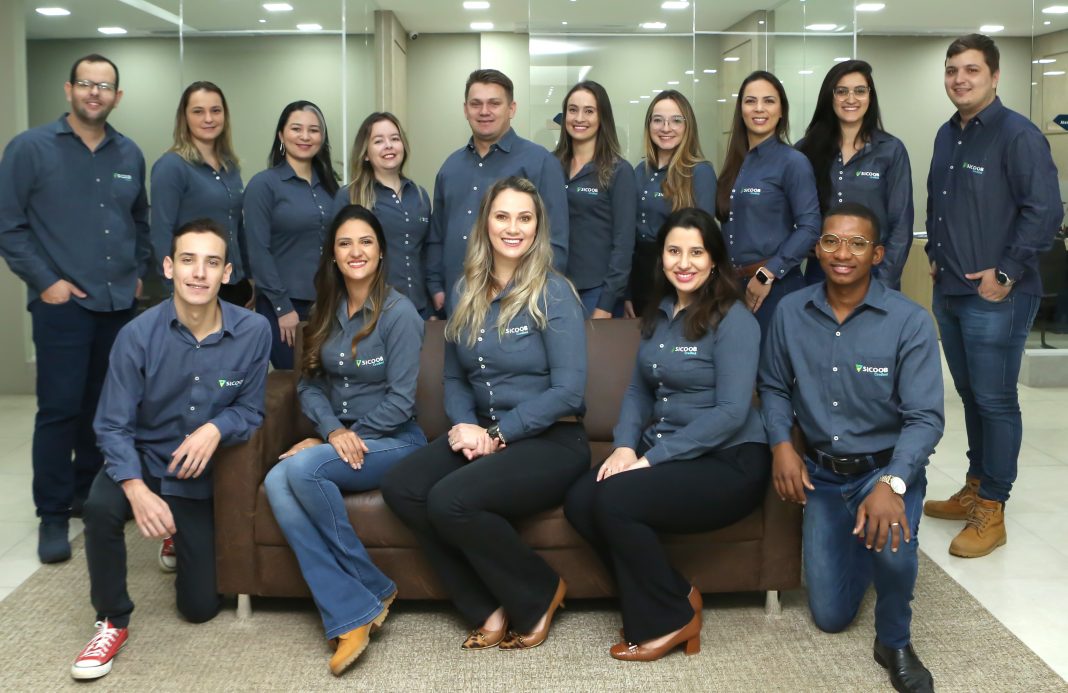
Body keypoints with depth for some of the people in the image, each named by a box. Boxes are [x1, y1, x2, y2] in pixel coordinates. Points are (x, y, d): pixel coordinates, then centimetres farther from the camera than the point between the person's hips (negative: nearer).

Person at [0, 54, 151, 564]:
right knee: (59, 410, -3)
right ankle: (53, 515, 7)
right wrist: (44, 281, -11)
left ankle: (89, 493, 26)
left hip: (119, 304, 5)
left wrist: (139, 273, 9)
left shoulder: (130, 156, 10)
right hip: (62, 304, -4)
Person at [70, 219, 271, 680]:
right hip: (142, 459, -1)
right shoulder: (138, 335, -22)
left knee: (200, 607, 7)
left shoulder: (253, 332, -18)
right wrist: (137, 490, -35)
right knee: (100, 507, -37)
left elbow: (250, 410, -6)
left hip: (199, 476, 2)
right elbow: (112, 426, -18)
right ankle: (112, 622, -11)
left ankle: (181, 541, 43)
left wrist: (216, 428, -29)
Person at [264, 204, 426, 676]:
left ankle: (372, 589, -15)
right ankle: (351, 613, -27)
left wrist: (348, 436, -15)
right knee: (276, 484, -26)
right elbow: (309, 384, 5)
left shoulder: (399, 313, -10)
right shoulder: (324, 312, 9)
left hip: (393, 442, -6)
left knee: (302, 468, -32)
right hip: (336, 440, 6)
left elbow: (400, 402, -13)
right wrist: (333, 430, -14)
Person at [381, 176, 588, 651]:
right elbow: (455, 378, 14)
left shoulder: (554, 294, -9)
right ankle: (488, 608, -8)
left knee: (449, 502, -29)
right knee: (400, 487, -20)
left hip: (552, 440, -6)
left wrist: (497, 433, -16)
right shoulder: (466, 293, 9)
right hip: (485, 435, 6)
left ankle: (537, 596, -3)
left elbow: (568, 390, -15)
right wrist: (466, 426, -7)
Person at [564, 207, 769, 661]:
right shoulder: (659, 314, 11)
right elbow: (639, 390, 13)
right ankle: (672, 598, 0)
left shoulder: (733, 320, -12)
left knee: (614, 500, -27)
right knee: (579, 500, -16)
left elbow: (731, 412, -19)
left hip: (729, 462, -7)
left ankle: (669, 618, -4)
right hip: (661, 452, 7)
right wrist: (625, 445, -7)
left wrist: (651, 459, -21)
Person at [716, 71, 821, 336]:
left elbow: (810, 227, -15)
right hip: (732, 285, 6)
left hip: (774, 286, -6)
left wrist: (768, 274, -16)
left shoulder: (793, 162, -8)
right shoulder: (736, 162, 11)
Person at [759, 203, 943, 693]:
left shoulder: (910, 322, -16)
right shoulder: (790, 313, -6)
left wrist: (891, 484, -36)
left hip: (887, 468, -3)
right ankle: (855, 541, 42)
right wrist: (781, 443, -11)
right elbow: (774, 386, 8)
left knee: (891, 542, -37)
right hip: (821, 473, 3)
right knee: (831, 615, 6)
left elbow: (926, 418, -20)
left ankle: (894, 641, -5)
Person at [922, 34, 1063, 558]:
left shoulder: (1018, 135, -12)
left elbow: (1045, 211, -18)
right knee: (970, 395, 16)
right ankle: (975, 488, 29)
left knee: (995, 401, 0)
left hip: (995, 297, -7)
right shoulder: (947, 135, 12)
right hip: (948, 291, 8)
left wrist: (1006, 273, -17)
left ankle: (991, 509, 10)